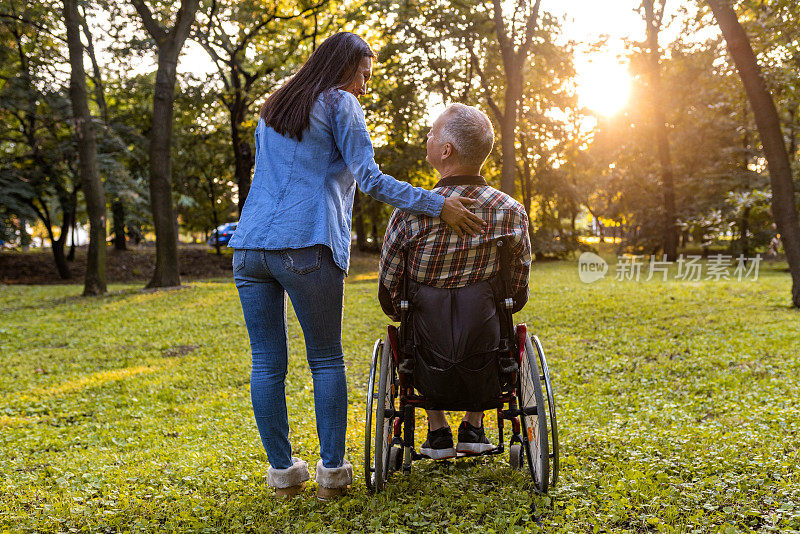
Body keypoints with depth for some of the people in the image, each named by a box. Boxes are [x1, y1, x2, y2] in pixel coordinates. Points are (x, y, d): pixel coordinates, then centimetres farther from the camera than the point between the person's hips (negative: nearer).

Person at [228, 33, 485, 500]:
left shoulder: (271, 110, 25)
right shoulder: (340, 103, 4)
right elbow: (371, 179, -7)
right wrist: (438, 205, -7)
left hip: (250, 246, 6)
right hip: (306, 246, -6)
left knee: (267, 363, 6)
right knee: (327, 359, 4)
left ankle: (283, 470, 13)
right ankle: (332, 471, 8)